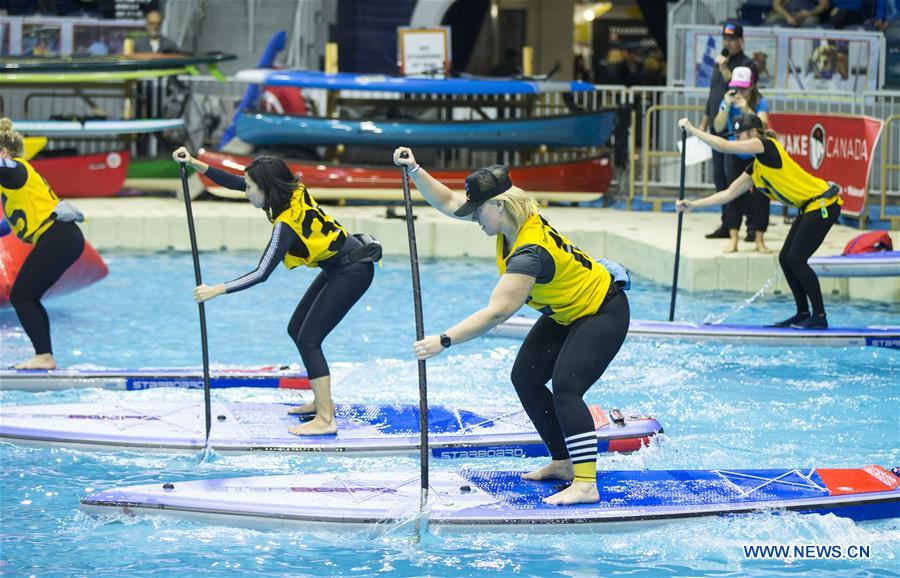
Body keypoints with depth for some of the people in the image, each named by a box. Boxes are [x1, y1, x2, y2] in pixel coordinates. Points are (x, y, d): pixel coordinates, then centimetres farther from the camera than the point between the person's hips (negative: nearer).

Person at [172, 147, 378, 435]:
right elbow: (234, 182, 4)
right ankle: (323, 401, 24)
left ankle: (325, 419, -14)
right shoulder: (295, 192, -5)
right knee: (296, 329, 14)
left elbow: (261, 273, -32)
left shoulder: (286, 223, -28)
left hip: (353, 271, -10)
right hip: (339, 267, 10)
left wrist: (217, 290, -32)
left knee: (308, 339, -12)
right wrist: (195, 164, -2)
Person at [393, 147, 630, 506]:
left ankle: (586, 484, -29)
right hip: (565, 313, 11)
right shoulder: (513, 218, -8)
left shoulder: (530, 253, -35)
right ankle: (563, 462, 15)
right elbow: (449, 203, 2)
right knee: (525, 378, 8)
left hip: (601, 315, -11)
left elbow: (497, 312, -41)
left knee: (565, 388, -25)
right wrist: (414, 171, -10)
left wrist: (443, 341, -42)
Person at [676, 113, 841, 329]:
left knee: (796, 259, -11)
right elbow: (728, 193, 18)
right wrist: (693, 205, 12)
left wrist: (692, 129, -10)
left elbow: (724, 146, -18)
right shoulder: (755, 169, 15)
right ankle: (803, 314, 16)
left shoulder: (766, 145, -11)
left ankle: (819, 317, -6)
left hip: (823, 204, -10)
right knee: (785, 258, 8)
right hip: (810, 207, 10)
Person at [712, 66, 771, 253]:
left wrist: (746, 109, -42)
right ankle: (733, 239, -5)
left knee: (759, 196, -8)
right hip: (735, 155, 2)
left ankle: (759, 239, -2)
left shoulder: (760, 103, -16)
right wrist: (726, 106, -33)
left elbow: (762, 125, -32)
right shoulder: (727, 102, -10)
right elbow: (718, 127, -21)